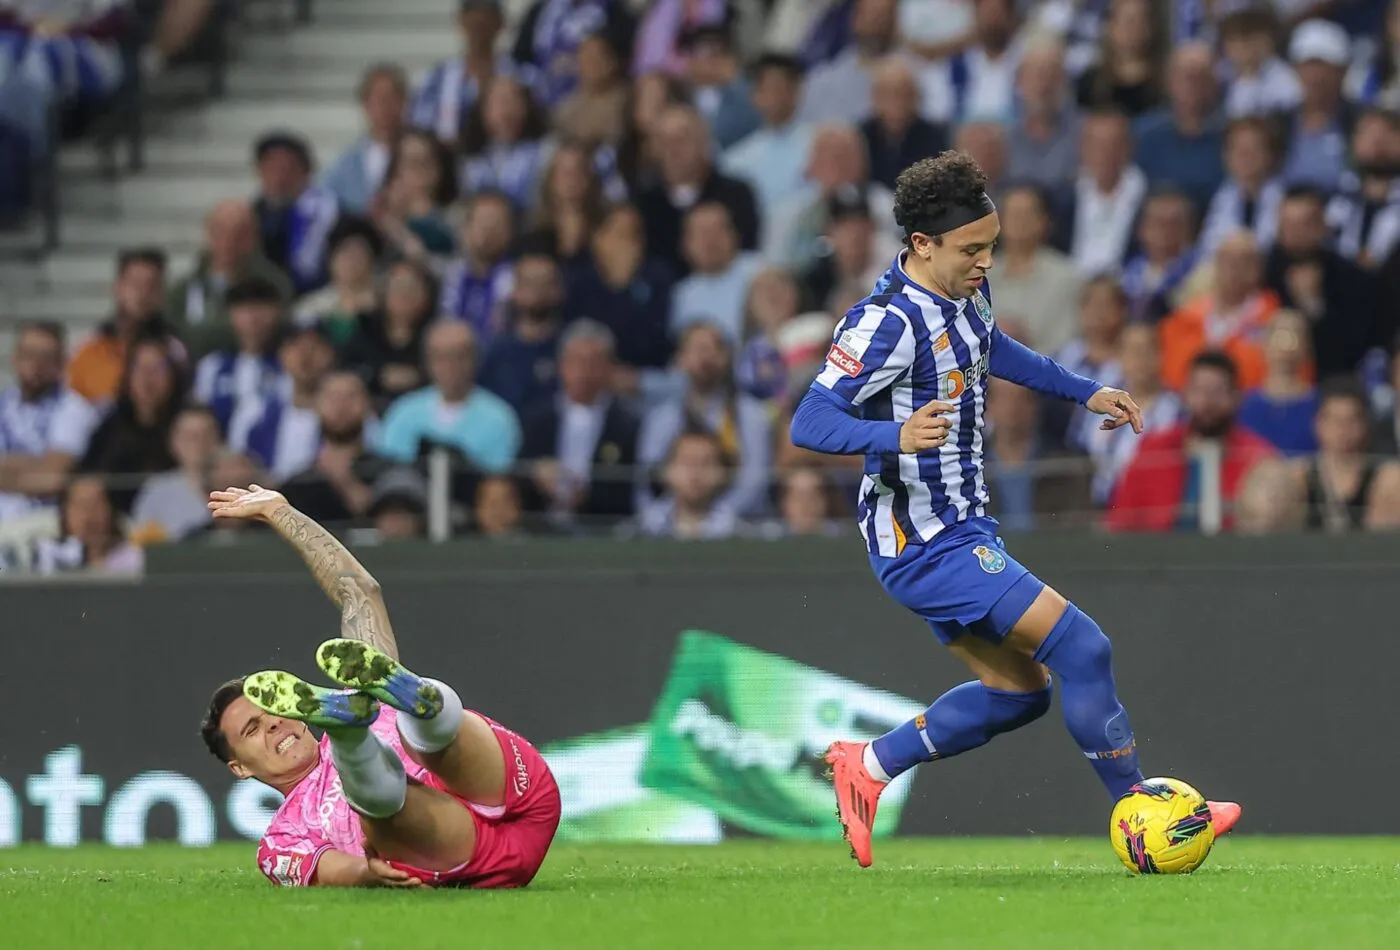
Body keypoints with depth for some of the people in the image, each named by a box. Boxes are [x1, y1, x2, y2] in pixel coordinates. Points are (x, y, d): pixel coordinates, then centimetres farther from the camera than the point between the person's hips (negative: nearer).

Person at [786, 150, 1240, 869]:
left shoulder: (964, 293, 3)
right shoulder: (889, 323, -25)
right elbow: (809, 424, -30)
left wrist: (1084, 393, 28)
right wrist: (896, 435, -47)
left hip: (959, 527, 10)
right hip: (927, 545, -10)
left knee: (1017, 690, 16)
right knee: (1081, 648, -12)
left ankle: (868, 765, 20)